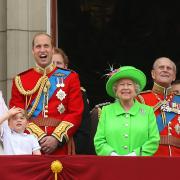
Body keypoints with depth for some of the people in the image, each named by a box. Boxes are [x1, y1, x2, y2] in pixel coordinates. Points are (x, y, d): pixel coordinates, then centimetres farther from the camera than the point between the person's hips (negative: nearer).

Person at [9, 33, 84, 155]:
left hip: (61, 148, 0)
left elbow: (76, 113, 1)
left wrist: (56, 138, -11)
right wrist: (40, 137, -11)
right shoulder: (20, 80, 8)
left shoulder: (70, 78, 7)